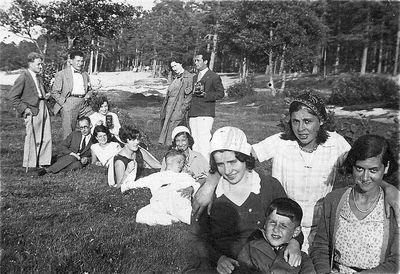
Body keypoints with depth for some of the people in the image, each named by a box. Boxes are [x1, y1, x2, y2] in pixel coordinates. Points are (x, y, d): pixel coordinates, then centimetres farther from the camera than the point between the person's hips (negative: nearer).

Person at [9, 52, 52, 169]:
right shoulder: (23, 77, -8)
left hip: (43, 109, 8)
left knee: (46, 138, 8)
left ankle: (42, 162, 20)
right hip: (32, 111, -8)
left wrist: (45, 96, 10)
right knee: (31, 138, 0)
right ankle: (30, 166, 11)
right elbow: (13, 95, -9)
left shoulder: (39, 77, 16)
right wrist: (24, 109, -13)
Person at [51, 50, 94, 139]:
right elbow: (55, 92, 2)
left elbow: (89, 90, 30)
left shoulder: (85, 75, 20)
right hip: (69, 104, -5)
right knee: (68, 132, -2)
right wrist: (64, 103, -9)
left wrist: (87, 96, 8)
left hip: (84, 104, 5)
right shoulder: (61, 74, 4)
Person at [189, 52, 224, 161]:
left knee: (204, 142, -11)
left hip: (205, 114, -7)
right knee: (194, 142, 7)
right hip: (193, 114, 7)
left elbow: (220, 93, -5)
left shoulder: (214, 77, 0)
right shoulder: (195, 77, 22)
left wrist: (205, 94, -14)